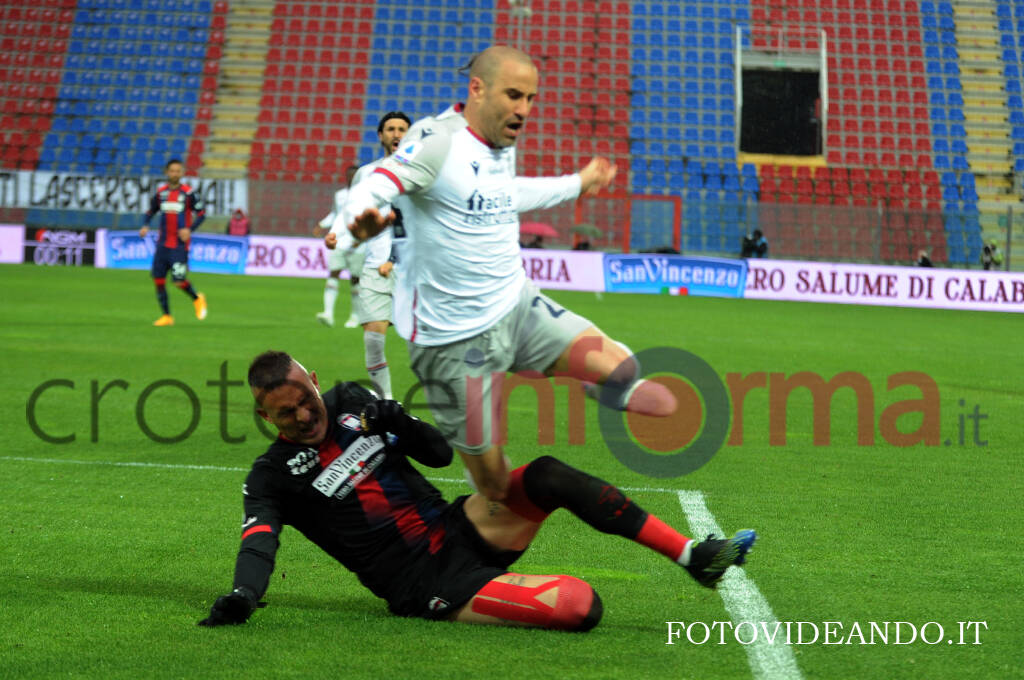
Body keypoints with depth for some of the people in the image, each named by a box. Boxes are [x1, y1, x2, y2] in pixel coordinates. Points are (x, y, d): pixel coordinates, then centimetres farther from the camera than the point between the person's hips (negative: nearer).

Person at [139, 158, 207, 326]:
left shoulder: (188, 193, -6)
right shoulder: (161, 192, 6)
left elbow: (201, 215, -2)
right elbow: (150, 212, 18)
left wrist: (190, 229, -17)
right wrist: (145, 226, -1)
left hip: (180, 245, -5)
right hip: (163, 243, 5)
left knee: (179, 281, -11)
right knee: (158, 279, 0)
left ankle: (197, 299, 19)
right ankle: (166, 316, 11)